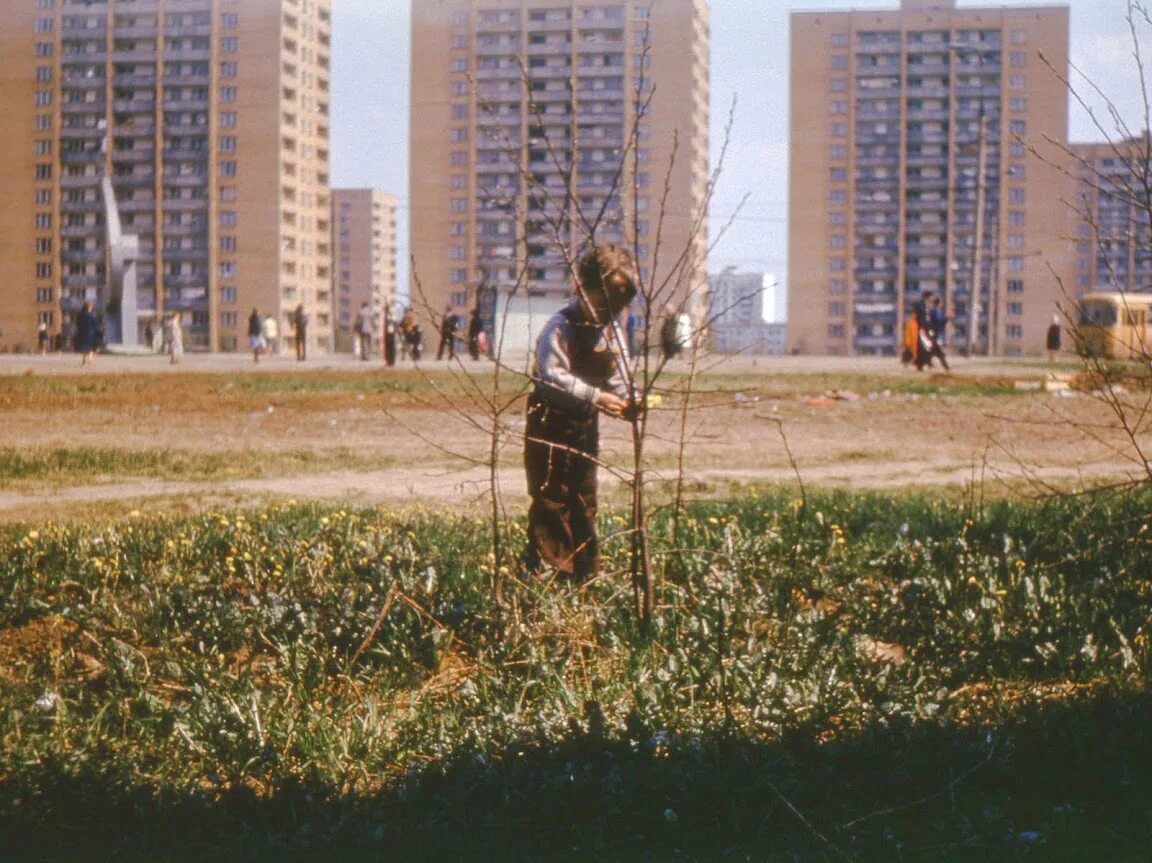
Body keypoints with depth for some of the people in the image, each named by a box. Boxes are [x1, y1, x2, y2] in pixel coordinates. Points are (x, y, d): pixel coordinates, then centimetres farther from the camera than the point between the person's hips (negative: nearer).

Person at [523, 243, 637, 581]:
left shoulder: (611, 333, 7)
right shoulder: (560, 328, -17)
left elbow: (615, 377, 11)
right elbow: (552, 377, -28)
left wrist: (628, 401, -11)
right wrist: (595, 397, -35)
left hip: (585, 427, 7)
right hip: (550, 428, -7)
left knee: (584, 505, 13)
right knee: (550, 502, -8)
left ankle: (585, 573, 21)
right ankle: (537, 571, -5)